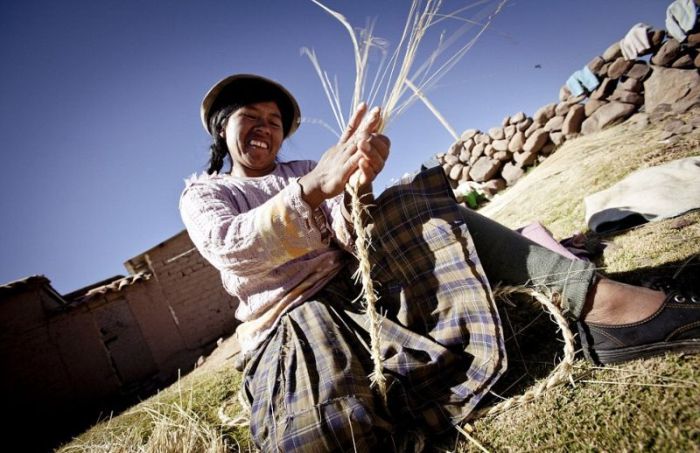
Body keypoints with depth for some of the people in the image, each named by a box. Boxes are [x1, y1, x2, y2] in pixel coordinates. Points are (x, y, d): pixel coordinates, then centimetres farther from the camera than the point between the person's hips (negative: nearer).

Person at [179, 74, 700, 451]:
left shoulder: (303, 172, 19)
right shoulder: (201, 193, 10)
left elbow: (346, 242, 0)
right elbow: (227, 247, -15)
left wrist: (357, 188, -23)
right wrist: (312, 187, -30)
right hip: (289, 322, -2)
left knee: (409, 203, -21)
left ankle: (592, 296, -29)